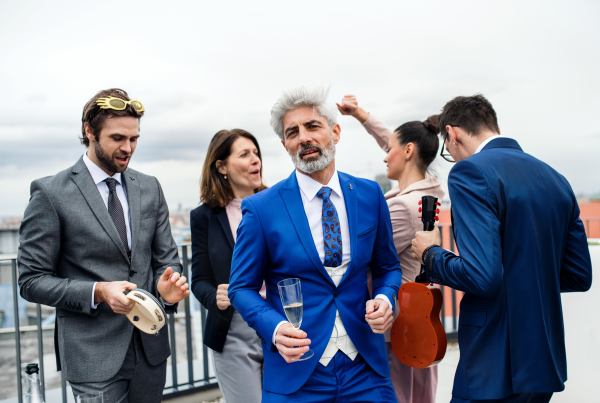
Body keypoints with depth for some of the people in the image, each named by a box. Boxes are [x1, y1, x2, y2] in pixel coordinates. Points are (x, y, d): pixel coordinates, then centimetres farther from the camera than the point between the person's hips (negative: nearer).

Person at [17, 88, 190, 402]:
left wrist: (166, 284, -12)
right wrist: (98, 292, -20)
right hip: (95, 355, -4)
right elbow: (32, 281, -7)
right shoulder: (51, 193, -8)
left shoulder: (149, 188, 6)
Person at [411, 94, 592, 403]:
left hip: (497, 366, -8)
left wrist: (430, 254, -7)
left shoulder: (470, 172, -15)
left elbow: (483, 276, -25)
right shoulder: (555, 178, 9)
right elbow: (580, 276, 11)